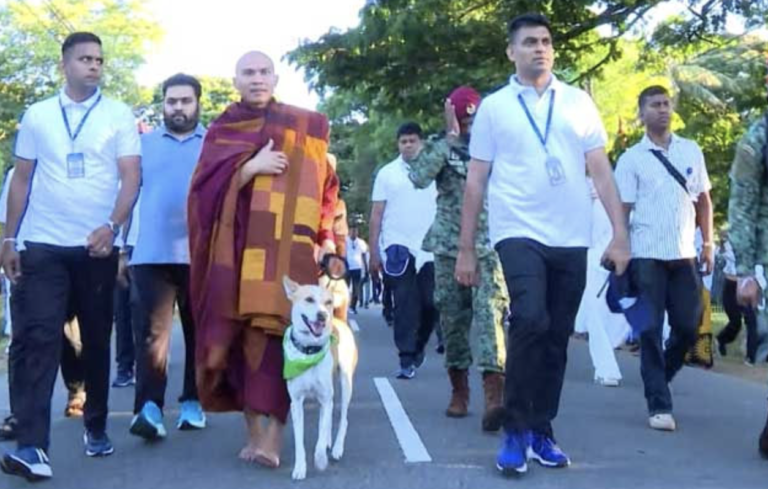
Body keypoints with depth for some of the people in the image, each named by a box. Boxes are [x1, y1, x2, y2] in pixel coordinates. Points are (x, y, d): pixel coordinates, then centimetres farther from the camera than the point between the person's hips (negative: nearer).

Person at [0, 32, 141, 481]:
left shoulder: (119, 116, 4)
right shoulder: (37, 116, 8)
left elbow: (131, 177, -3)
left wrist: (111, 226, -18)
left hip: (97, 245, 0)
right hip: (41, 244, 0)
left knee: (97, 340, 9)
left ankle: (97, 428, 24)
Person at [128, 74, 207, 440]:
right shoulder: (143, 144, 13)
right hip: (151, 254, 0)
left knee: (198, 331, 7)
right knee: (150, 331, -9)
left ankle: (192, 401, 17)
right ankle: (148, 406, -16)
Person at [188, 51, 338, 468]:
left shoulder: (305, 127, 12)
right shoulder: (221, 132, 13)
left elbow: (325, 185, 10)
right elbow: (204, 186, 0)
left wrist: (326, 239, -2)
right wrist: (250, 166, -13)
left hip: (287, 247, -2)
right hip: (237, 248, 2)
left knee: (279, 333, -13)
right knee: (243, 337, -1)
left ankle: (273, 437, -15)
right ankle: (254, 430, 9)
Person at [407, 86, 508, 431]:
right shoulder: (441, 148, 4)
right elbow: (419, 177, -16)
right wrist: (450, 136, -14)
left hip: (489, 246, -1)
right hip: (449, 246, 1)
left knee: (490, 312, -17)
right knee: (453, 318, 8)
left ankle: (493, 395, -27)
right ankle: (459, 390, 24)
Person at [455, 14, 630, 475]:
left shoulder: (579, 102, 9)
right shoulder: (493, 106, 5)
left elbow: (601, 172, 8)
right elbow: (476, 181, 6)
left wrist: (621, 234, 0)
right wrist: (466, 247, 4)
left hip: (571, 239, 3)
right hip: (519, 233, -3)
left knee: (557, 338, 7)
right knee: (530, 321, -22)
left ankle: (542, 431, 20)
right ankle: (517, 431, -10)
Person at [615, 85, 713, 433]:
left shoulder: (691, 151, 10)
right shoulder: (631, 159, -1)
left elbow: (703, 200, 14)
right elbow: (622, 210, -2)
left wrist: (708, 244, 9)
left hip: (684, 254, 4)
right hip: (647, 256, -4)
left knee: (689, 327, 6)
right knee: (651, 331, -2)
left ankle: (657, 377, 32)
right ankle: (659, 405, 4)